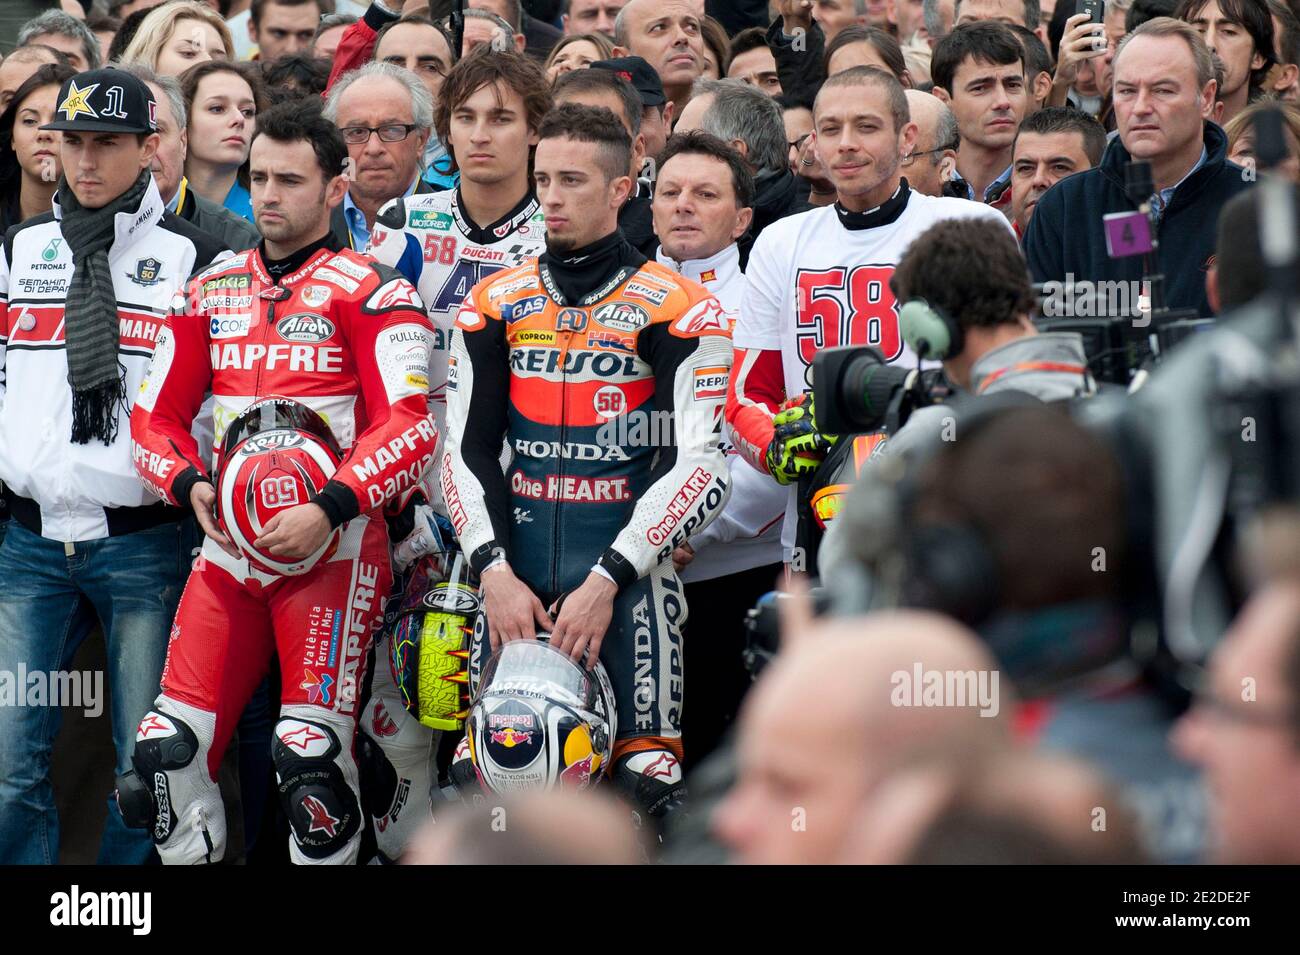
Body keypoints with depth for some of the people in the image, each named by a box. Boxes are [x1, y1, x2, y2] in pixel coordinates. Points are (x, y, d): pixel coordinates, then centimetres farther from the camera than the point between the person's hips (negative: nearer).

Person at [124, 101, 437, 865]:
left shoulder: (368, 292, -3)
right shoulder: (211, 292, 15)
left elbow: (412, 426, -12)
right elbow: (156, 418, 17)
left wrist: (330, 509, -22)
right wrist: (190, 485, -3)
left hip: (332, 546, -5)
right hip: (230, 544, 6)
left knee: (310, 755, -14)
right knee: (170, 749, -2)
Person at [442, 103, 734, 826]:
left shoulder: (677, 310, -2)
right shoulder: (496, 304, 11)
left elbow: (702, 467, -8)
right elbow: (467, 450, 9)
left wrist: (606, 582, -14)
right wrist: (496, 573, -5)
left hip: (627, 569, -4)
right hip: (515, 571, 4)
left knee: (647, 784, -10)